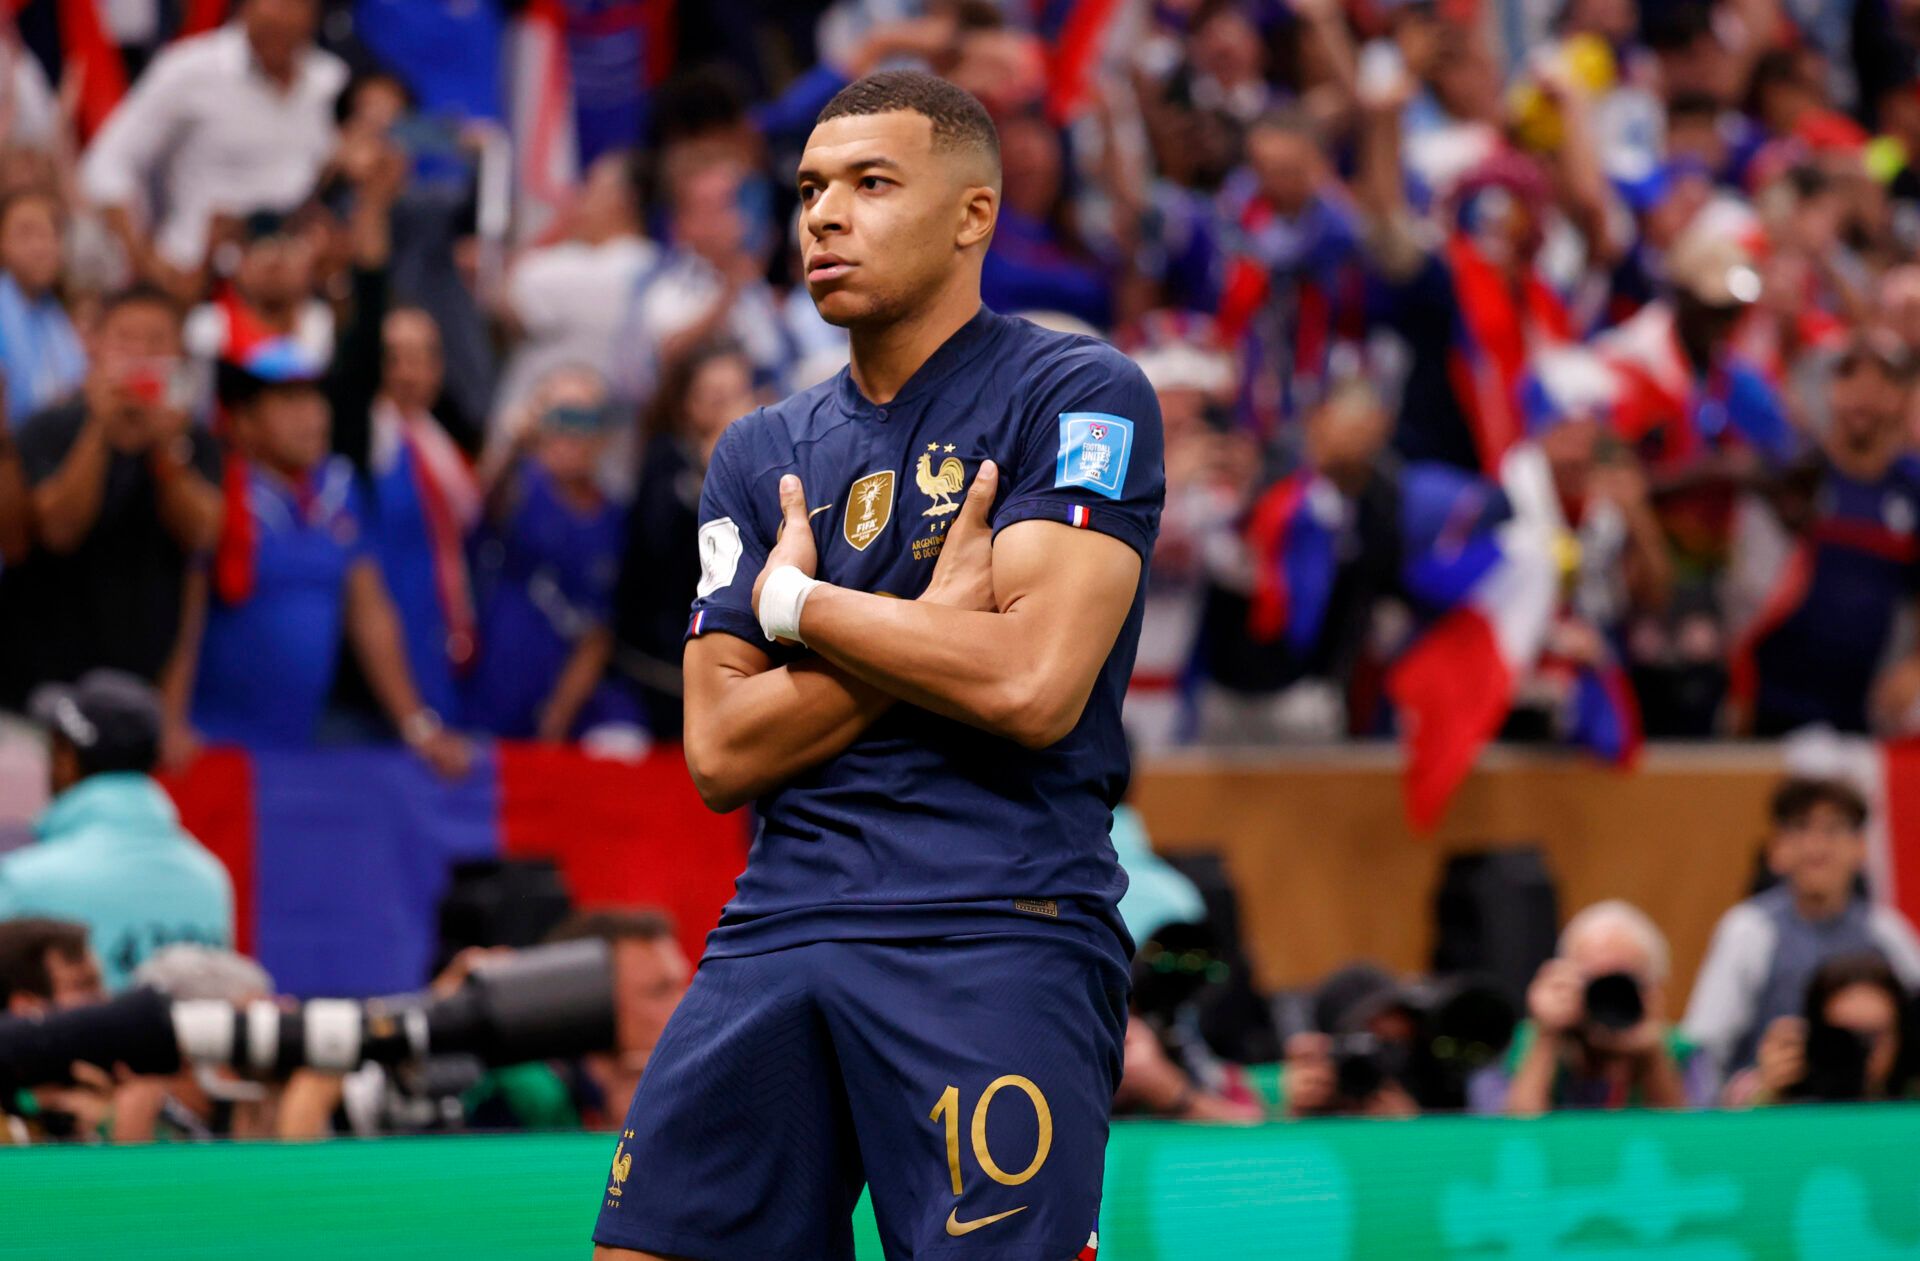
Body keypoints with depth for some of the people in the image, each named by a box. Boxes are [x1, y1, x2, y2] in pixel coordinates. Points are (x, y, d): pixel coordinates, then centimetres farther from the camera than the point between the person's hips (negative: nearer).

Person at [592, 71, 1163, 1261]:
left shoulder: (1081, 395, -1)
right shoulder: (762, 455, 17)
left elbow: (1033, 686, -14)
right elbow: (721, 751, 7)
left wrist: (796, 600, -1)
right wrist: (932, 623, -5)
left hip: (995, 933, -5)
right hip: (777, 930, 5)